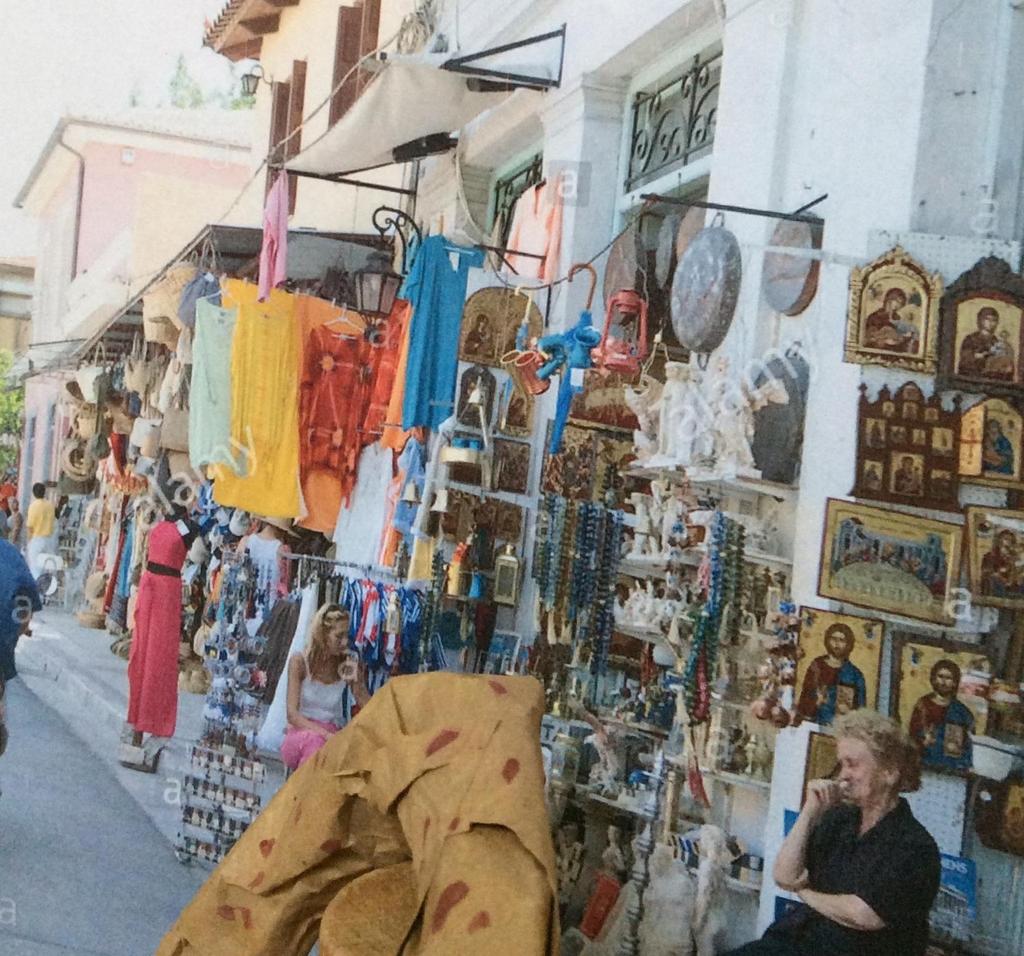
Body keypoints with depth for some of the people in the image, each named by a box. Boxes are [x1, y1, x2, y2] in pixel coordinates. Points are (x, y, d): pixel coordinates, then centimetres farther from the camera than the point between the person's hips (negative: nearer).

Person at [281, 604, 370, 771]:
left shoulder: (349, 667, 2)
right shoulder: (300, 662, -3)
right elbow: (292, 715, -10)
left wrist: (356, 682, -14)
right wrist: (324, 734, -22)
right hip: (301, 735, -2)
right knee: (314, 741, -37)